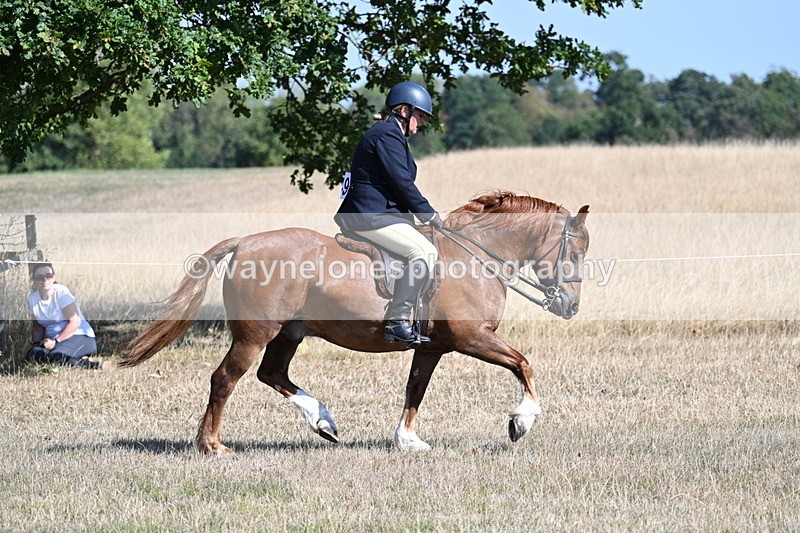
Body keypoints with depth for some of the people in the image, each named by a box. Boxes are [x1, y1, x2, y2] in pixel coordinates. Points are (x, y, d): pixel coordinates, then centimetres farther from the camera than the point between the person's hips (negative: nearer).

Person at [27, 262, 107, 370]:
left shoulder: (61, 292, -11)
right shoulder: (32, 298, 6)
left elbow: (75, 321, -15)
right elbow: (38, 326, 18)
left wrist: (56, 341, -15)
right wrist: (36, 343, 0)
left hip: (80, 337, -6)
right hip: (54, 340, 6)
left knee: (56, 356, -36)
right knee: (33, 352, -26)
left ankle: (95, 365, -25)